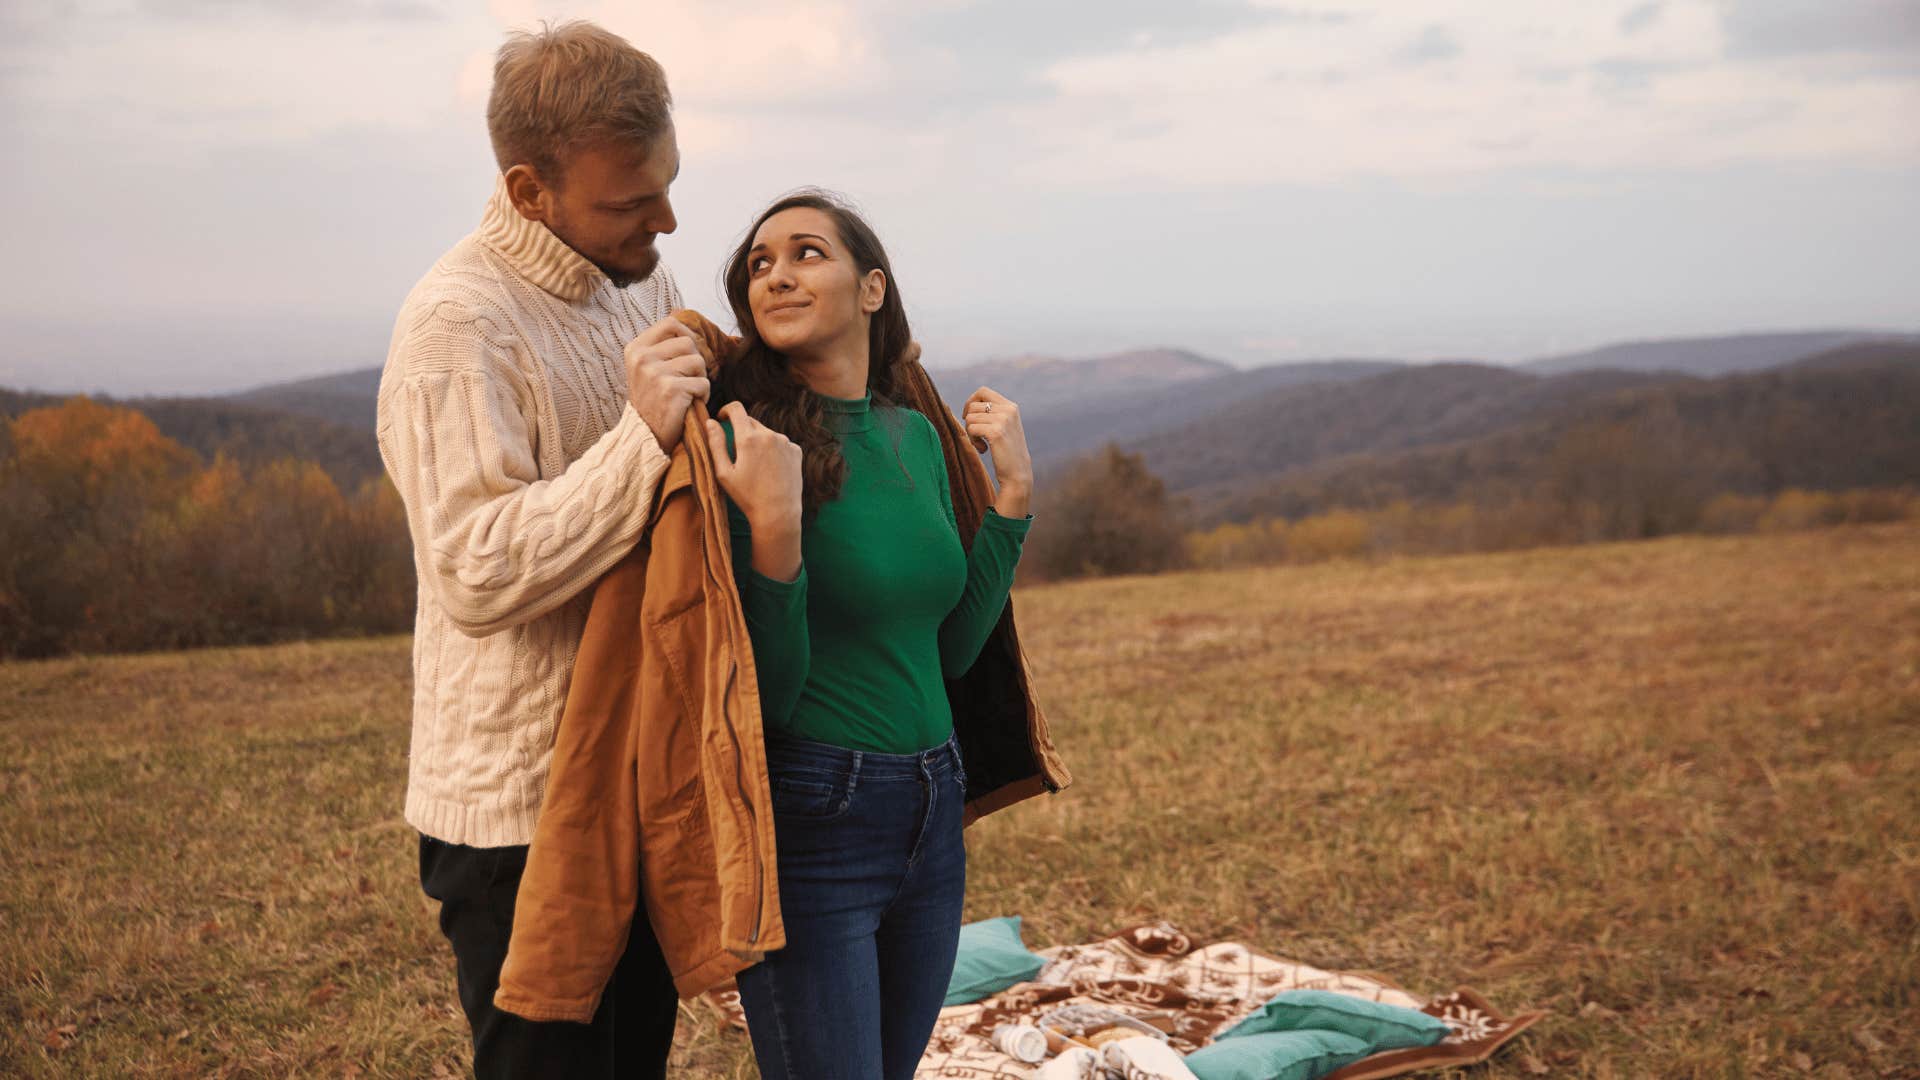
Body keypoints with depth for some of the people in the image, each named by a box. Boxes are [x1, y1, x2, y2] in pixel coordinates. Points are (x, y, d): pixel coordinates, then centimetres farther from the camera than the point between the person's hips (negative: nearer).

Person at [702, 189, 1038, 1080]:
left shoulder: (915, 434, 6)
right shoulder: (744, 440, -13)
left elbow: (950, 648, 10)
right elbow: (764, 690, -15)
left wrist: (1013, 490, 6)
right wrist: (773, 525, -28)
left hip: (931, 817, 7)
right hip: (805, 823, -7)